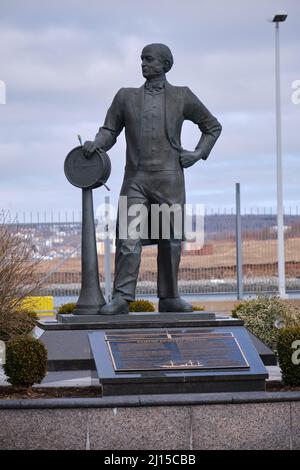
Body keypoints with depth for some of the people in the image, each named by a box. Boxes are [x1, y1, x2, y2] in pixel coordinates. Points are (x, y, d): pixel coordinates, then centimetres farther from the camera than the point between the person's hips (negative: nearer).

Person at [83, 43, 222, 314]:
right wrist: (97, 143, -10)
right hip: (136, 179, 0)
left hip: (169, 179, 0)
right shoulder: (126, 97, 12)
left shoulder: (182, 97, 9)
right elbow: (110, 130, 12)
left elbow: (213, 126, 17)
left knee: (171, 239, 5)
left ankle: (169, 297, 14)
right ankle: (121, 298, -11)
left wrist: (199, 154, 4)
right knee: (128, 238, -10)